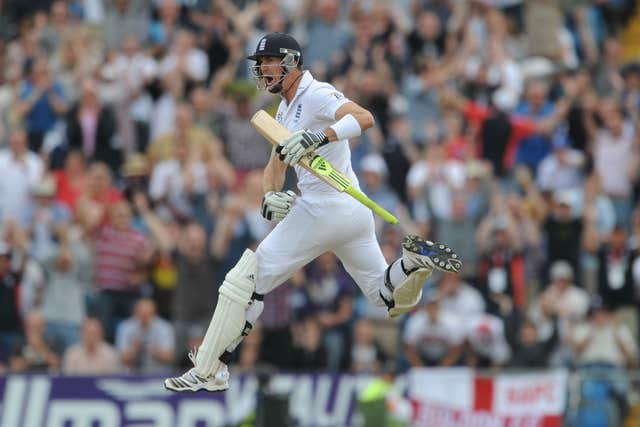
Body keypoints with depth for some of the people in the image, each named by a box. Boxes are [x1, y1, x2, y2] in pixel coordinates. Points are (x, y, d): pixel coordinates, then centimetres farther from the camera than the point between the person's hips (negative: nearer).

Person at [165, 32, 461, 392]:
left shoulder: (316, 94, -11)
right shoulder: (286, 110, 20)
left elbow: (364, 118, -27)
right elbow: (276, 166, 19)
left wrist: (317, 137, -41)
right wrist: (270, 194, -2)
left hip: (323, 209, -11)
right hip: (356, 211, 11)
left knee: (248, 280, -3)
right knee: (390, 297, 15)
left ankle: (209, 371, -2)